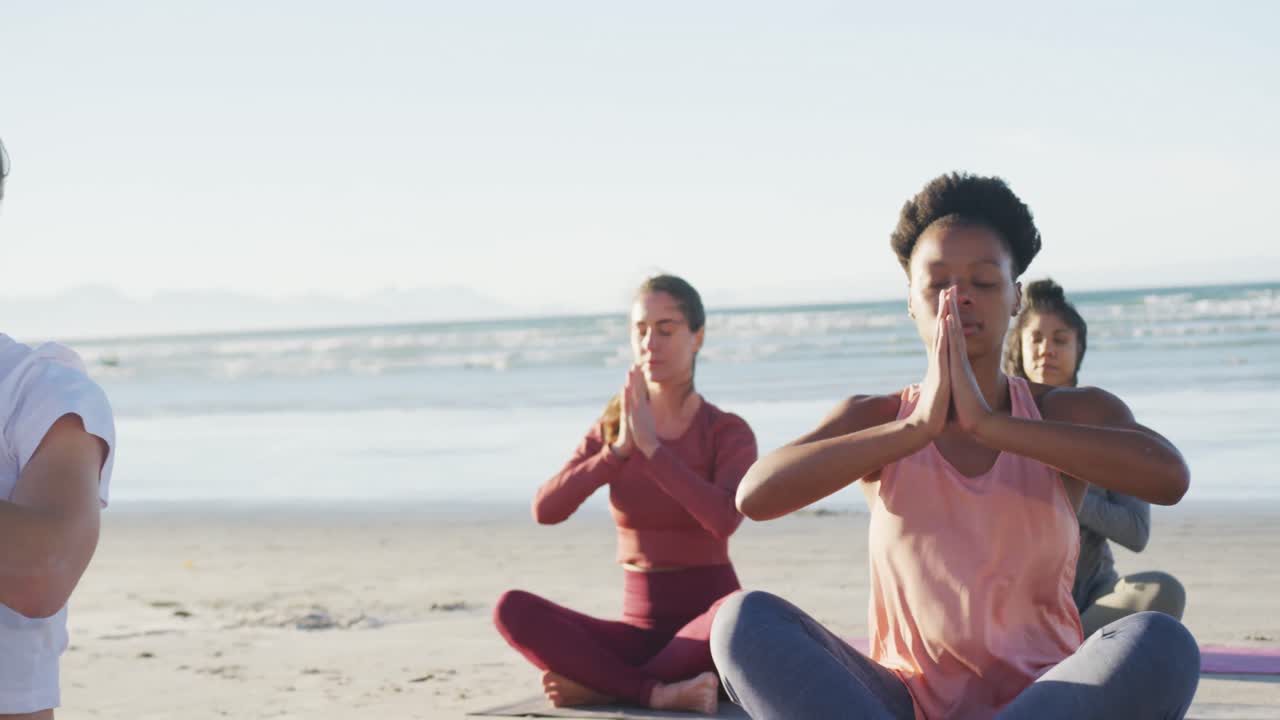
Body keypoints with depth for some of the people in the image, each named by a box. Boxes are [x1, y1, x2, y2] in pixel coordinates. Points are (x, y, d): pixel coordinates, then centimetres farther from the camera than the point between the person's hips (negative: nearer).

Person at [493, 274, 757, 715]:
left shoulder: (731, 433, -7)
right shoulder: (609, 430, 5)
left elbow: (724, 521, -27)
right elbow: (546, 510, -10)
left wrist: (650, 445, -25)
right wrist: (620, 449, -20)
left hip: (708, 639, -3)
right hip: (641, 637, 3)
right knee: (512, 611, -22)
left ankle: (600, 685, -23)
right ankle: (661, 692, -30)